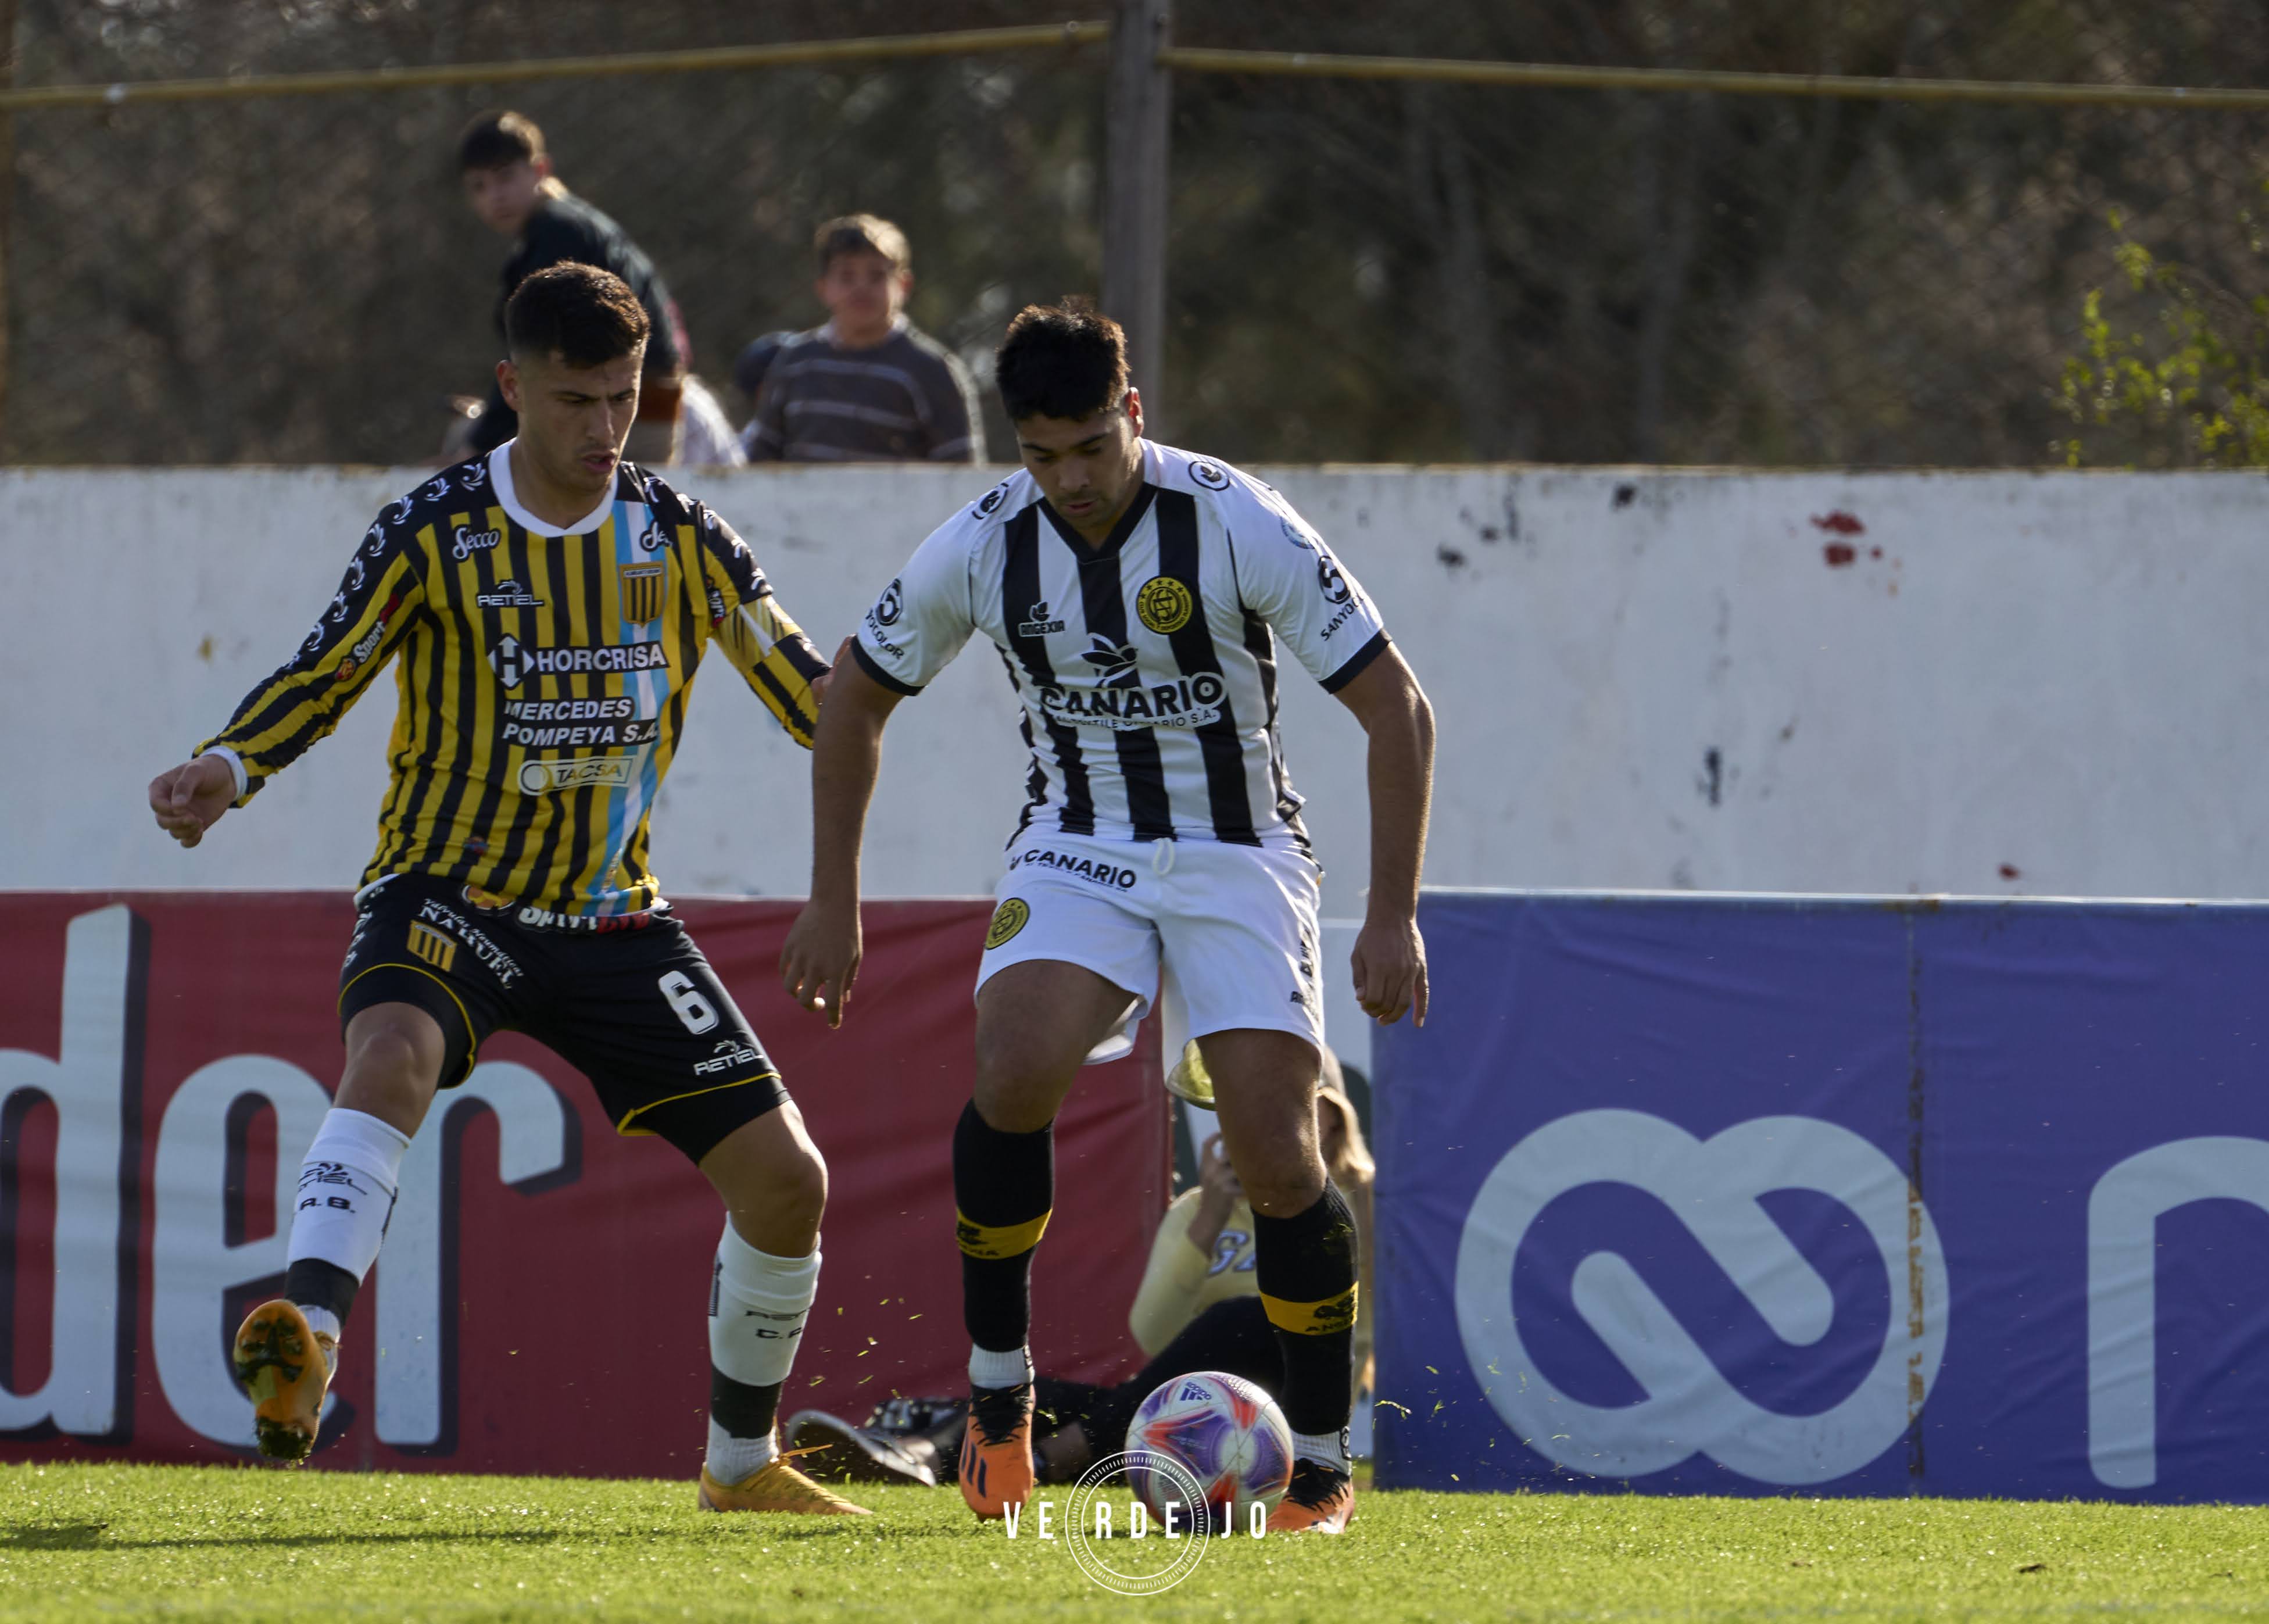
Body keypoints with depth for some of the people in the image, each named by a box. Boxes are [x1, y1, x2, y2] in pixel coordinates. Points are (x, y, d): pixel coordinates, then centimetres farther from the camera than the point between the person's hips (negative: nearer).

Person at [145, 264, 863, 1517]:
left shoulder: (679, 540, -1)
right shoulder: (435, 532, -9)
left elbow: (812, 694, 2)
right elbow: (321, 681, -6)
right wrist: (226, 774, -23)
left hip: (610, 918, 4)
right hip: (445, 893, -4)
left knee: (783, 1178, -2)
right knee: (394, 1052, -38)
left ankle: (742, 1463, 20)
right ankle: (305, 1347, -53)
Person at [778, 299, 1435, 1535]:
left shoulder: (1239, 526, -18)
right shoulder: (981, 549, -10)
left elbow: (1396, 708, -13)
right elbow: (858, 697, 8)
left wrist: (1393, 916, -18)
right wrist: (833, 901, 6)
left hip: (1239, 853, -2)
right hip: (1076, 852, 2)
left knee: (1275, 1155, -15)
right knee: (1014, 1073, -27)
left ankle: (1322, 1466, 3)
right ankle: (996, 1386, -7)